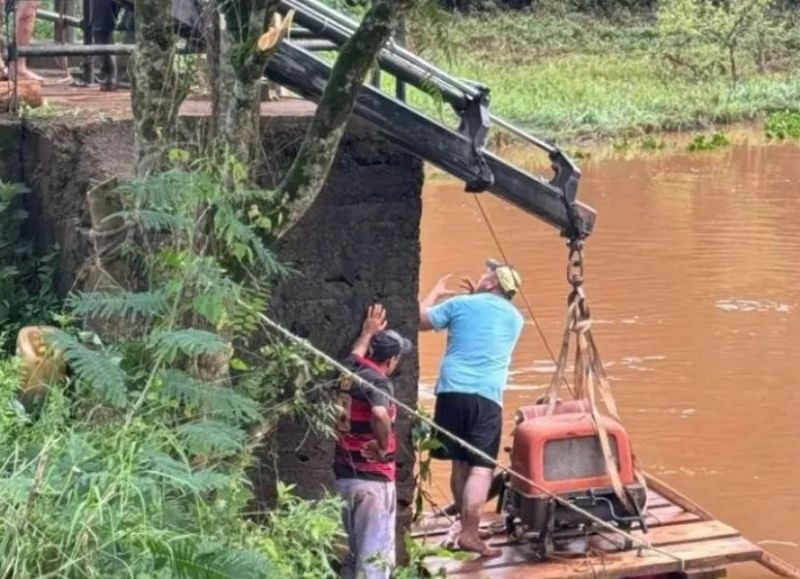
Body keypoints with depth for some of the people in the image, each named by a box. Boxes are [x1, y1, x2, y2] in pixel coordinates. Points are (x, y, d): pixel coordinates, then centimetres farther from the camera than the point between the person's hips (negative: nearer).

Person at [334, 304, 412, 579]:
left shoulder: (350, 371, 7)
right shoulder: (379, 383, -17)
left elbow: (356, 353, 33)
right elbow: (379, 415, -38)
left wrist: (368, 332, 48)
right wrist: (384, 445, -22)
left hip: (345, 476, 8)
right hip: (374, 480, -8)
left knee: (356, 552, 19)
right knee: (376, 557, -6)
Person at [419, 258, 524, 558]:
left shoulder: (461, 304, 4)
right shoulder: (515, 318, 13)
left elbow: (420, 320, 13)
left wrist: (435, 293, 28)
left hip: (452, 392, 1)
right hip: (488, 397, -1)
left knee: (460, 463, 15)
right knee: (481, 468, -5)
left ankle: (465, 524, 26)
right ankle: (468, 533, -14)